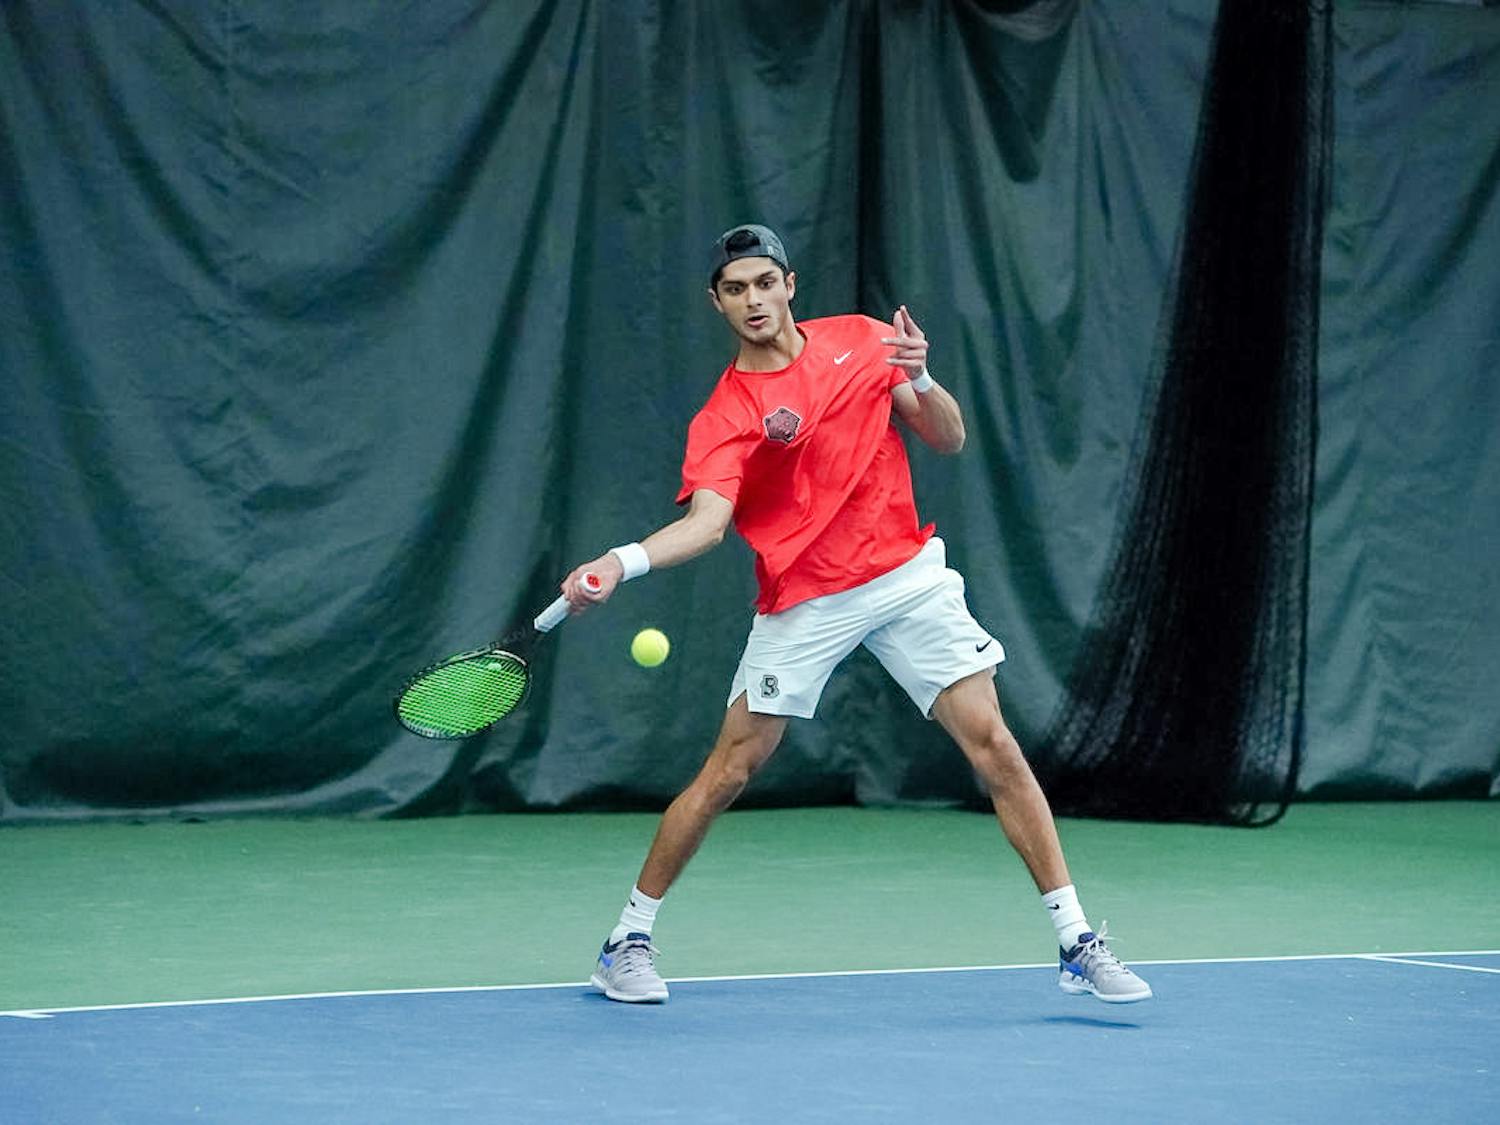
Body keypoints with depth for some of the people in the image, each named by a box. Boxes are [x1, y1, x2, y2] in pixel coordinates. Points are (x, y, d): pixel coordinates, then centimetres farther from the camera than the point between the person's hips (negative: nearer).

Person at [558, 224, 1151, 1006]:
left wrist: (919, 380, -14)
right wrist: (622, 562, -41)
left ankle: (1077, 943, 1)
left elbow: (949, 440, 7)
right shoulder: (722, 419, -8)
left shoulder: (862, 341, 3)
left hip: (909, 578, 2)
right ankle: (629, 940, 13)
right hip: (803, 605, -2)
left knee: (993, 745, -5)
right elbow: (707, 521, -23)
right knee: (729, 769, -3)